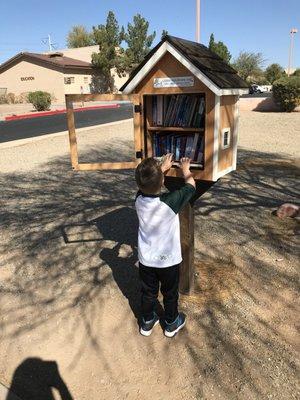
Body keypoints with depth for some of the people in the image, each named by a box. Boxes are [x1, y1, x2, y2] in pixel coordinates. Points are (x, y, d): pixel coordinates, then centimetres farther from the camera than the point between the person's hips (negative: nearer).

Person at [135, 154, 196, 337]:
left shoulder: (139, 199, -17)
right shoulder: (171, 201, -30)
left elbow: (149, 183, 7)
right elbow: (191, 186, -11)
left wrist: (163, 167, 18)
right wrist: (185, 169, 7)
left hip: (146, 259, 3)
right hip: (168, 260, -3)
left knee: (148, 292, 24)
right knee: (170, 293, 22)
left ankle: (147, 322, 45)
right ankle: (172, 324, 43)